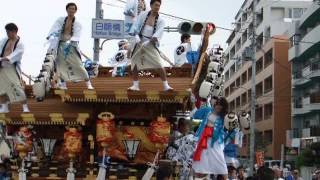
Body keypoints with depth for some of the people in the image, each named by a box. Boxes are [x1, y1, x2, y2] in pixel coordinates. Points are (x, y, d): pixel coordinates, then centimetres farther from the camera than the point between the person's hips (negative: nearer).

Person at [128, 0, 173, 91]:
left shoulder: (160, 20, 0)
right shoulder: (143, 15, 2)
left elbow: (158, 33, -11)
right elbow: (136, 26, -2)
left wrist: (153, 39, -30)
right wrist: (137, 37, -18)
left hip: (151, 44, -1)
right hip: (139, 42, 1)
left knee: (159, 65, -12)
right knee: (134, 63, 1)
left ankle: (166, 86, -6)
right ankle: (135, 85, 14)